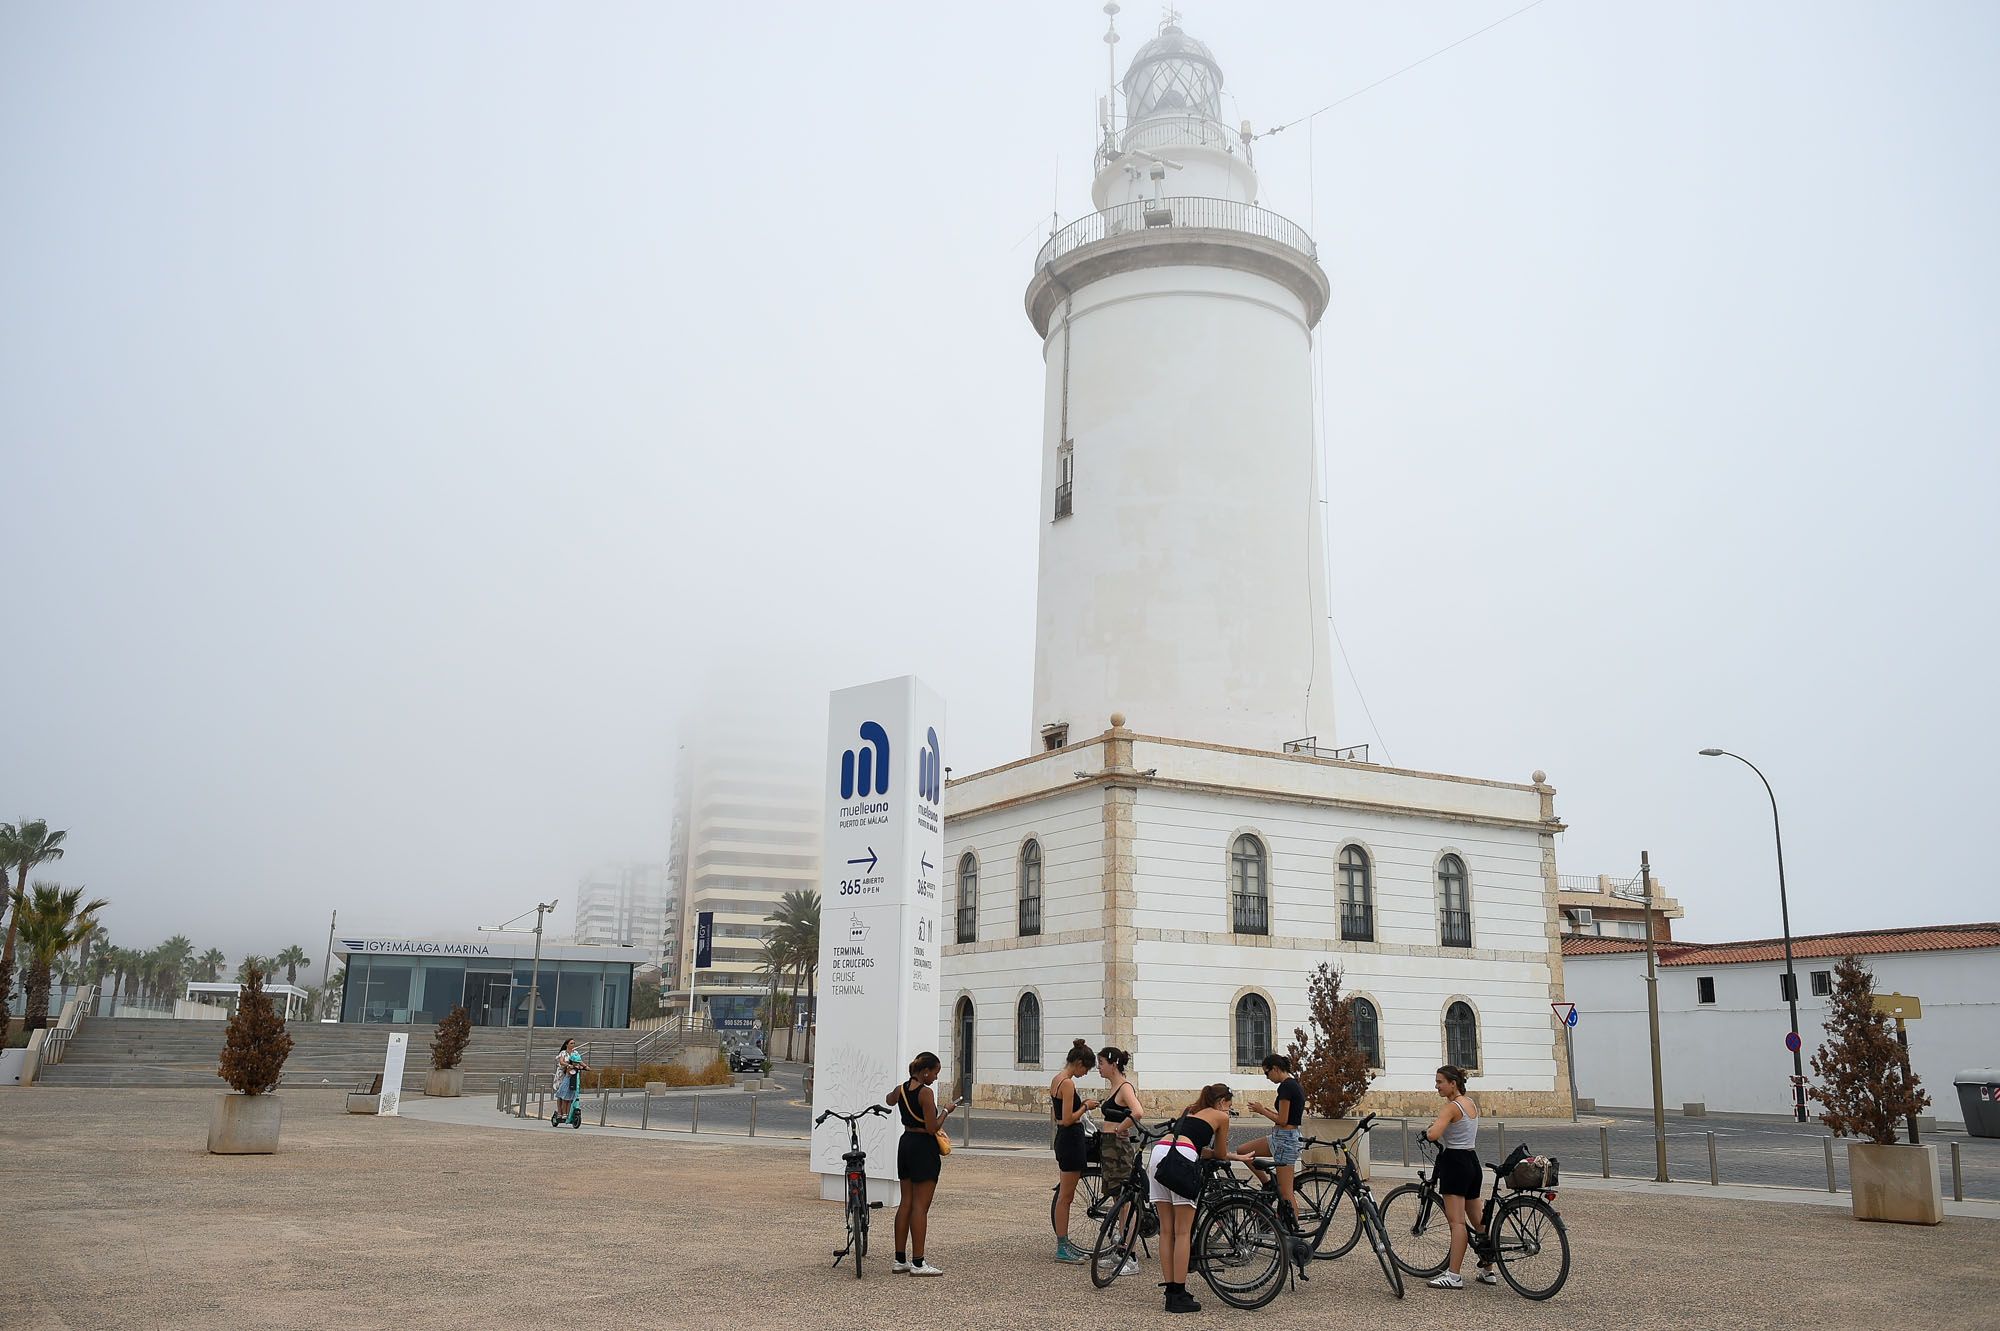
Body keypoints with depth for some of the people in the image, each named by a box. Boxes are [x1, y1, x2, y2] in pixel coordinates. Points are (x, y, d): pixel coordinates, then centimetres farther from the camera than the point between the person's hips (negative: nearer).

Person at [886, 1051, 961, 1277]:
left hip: (905, 1143, 8)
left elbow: (889, 1100, 32)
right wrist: (946, 1110, -5)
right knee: (920, 1206, -5)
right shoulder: (926, 1093, -16)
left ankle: (900, 1259, 16)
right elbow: (932, 1128, -19)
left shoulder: (901, 1089, 7)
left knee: (906, 1203, 12)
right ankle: (918, 1263, -3)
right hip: (924, 1148, -8)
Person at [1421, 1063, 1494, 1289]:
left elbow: (1433, 1134, -27)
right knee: (1479, 1220, 14)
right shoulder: (1471, 1103, 12)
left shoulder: (1452, 1107, -15)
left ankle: (1454, 1276, -9)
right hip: (1472, 1161, 9)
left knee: (1457, 1221, -9)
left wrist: (1428, 1129, -6)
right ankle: (1488, 1271, 21)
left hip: (1454, 1162, -9)